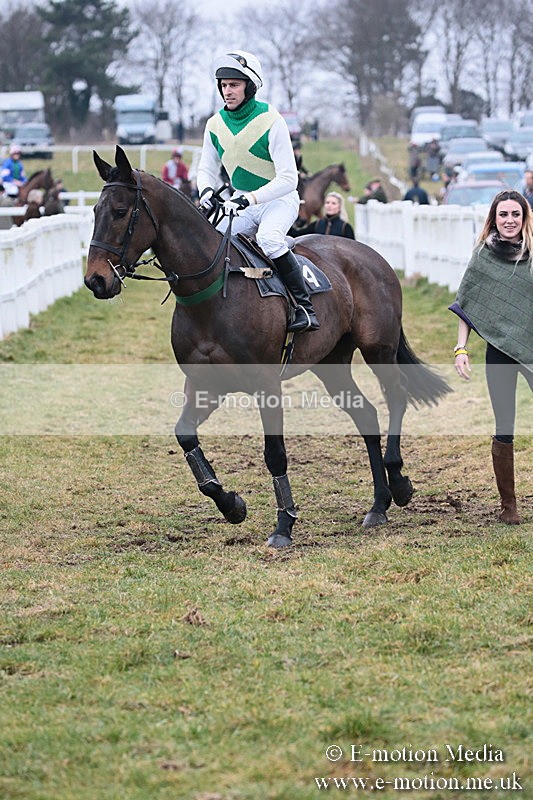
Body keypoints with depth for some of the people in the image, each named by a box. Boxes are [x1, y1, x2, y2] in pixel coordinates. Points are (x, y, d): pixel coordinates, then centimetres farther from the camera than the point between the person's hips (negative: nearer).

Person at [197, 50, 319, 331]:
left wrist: (250, 198, -32)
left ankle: (305, 307, -31)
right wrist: (207, 190, -16)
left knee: (268, 238, -35)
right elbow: (206, 169, 9)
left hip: (279, 200, -6)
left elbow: (288, 178, -22)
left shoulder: (271, 121, -19)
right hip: (242, 204, 6)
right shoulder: (215, 125, -1)